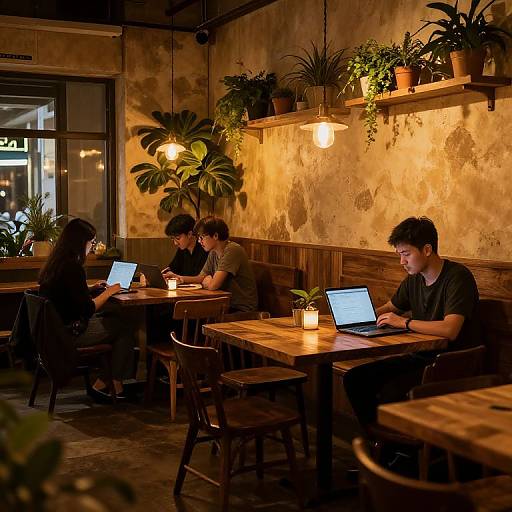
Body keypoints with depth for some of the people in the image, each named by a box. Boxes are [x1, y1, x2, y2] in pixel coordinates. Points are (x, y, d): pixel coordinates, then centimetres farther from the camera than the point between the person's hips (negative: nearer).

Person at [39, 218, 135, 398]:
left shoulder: (55, 263, 8)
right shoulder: (73, 268, -21)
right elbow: (87, 309, -20)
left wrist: (92, 289, 14)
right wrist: (108, 292, -6)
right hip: (70, 333, -9)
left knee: (114, 316, 18)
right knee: (124, 329, 2)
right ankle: (115, 384, 15)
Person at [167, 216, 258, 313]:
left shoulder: (232, 250, -20)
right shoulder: (213, 252, 8)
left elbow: (213, 285, -24)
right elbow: (202, 277, 15)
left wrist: (207, 281, -1)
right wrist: (181, 278, -2)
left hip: (242, 308, -7)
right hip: (227, 304, 8)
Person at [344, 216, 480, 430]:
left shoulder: (457, 277, -17)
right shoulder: (414, 278, 8)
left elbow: (450, 330, -30)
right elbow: (390, 308, 26)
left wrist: (404, 322, -19)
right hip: (420, 357, 9)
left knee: (391, 393, -29)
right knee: (354, 379, -4)